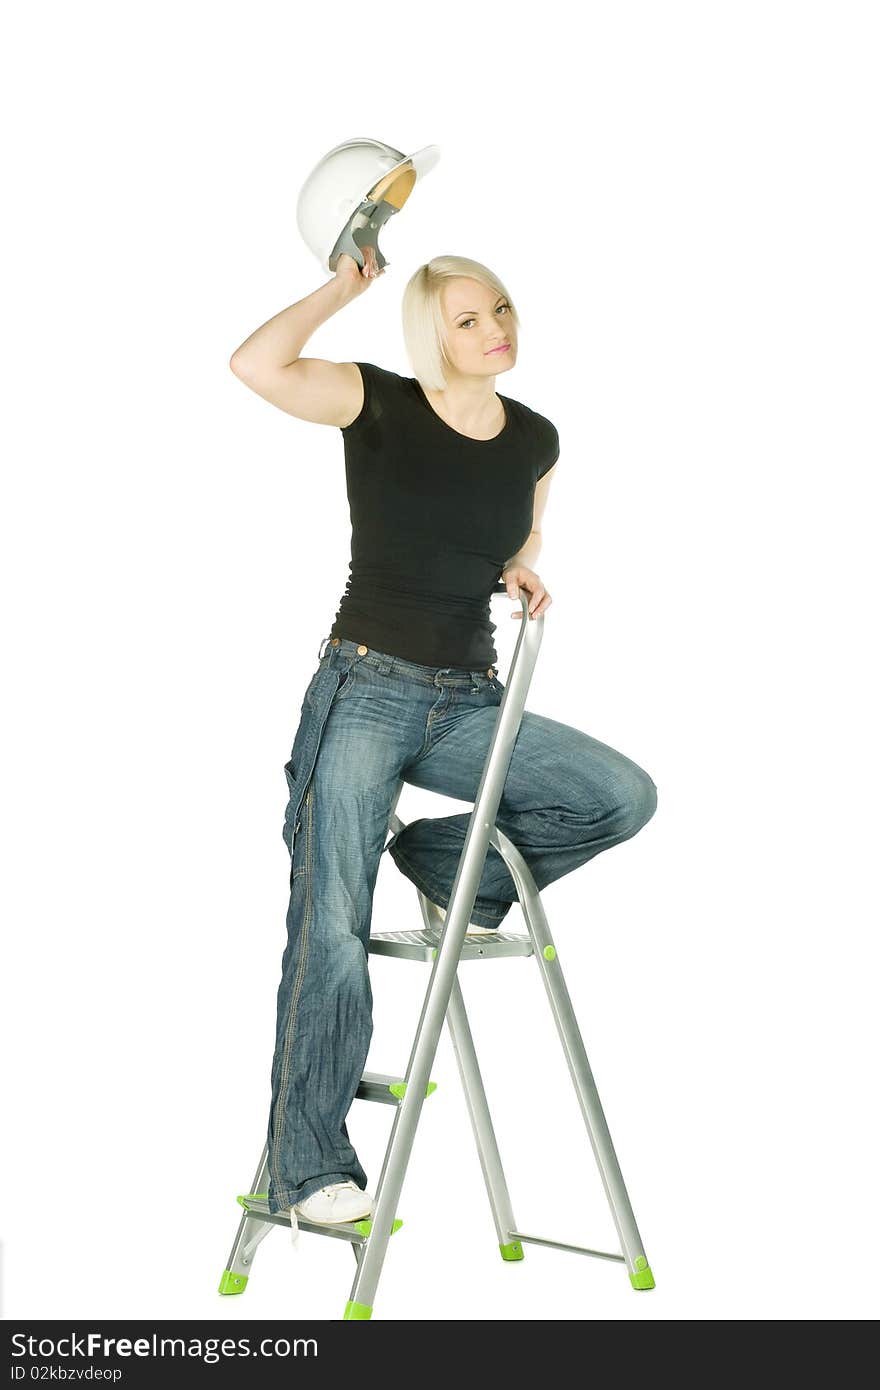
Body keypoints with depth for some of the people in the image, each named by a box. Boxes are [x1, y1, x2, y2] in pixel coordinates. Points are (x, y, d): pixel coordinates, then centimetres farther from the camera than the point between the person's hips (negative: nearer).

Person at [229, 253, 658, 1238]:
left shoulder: (536, 440, 8)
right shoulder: (378, 406, -5)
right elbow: (256, 365, -23)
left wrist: (523, 572, 3)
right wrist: (342, 287, -10)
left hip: (468, 703, 5)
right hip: (365, 690, -4)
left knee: (624, 795, -14)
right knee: (332, 935, -7)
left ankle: (450, 861, 6)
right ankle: (309, 1168, 6)